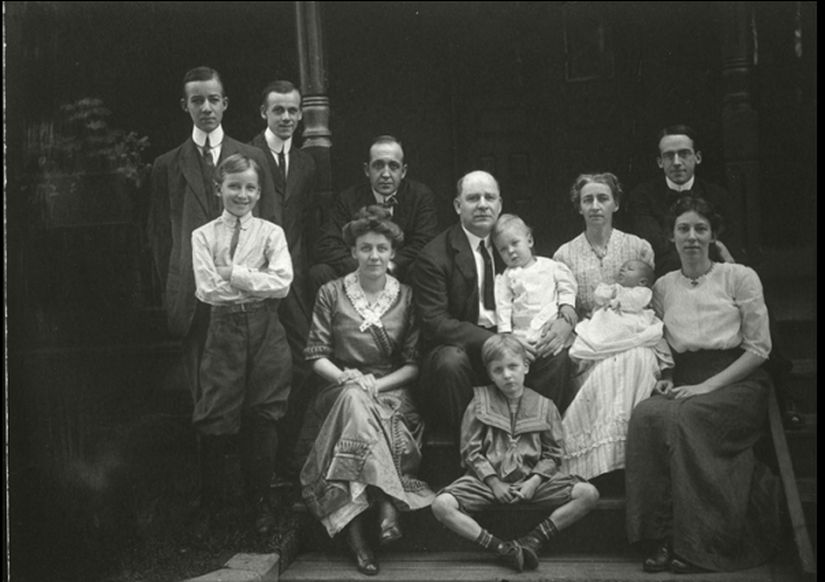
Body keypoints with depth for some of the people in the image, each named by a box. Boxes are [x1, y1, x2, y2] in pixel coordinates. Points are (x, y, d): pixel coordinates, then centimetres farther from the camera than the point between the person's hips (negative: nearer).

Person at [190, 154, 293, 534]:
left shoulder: (271, 233, 5)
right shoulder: (203, 236, 4)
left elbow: (282, 284, -8)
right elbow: (207, 290, -7)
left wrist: (235, 275, -11)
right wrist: (255, 280, -8)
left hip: (265, 330, 0)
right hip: (223, 328, 0)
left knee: (263, 417, 5)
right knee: (215, 418, 0)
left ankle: (260, 500, 20)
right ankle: (210, 501, 17)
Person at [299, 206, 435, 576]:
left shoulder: (406, 297, 8)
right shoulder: (331, 294, 8)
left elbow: (414, 364, 5)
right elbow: (316, 354, 3)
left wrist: (376, 384, -11)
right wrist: (345, 377, -15)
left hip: (390, 391, 0)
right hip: (341, 389, 0)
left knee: (357, 405, -33)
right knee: (353, 398, -35)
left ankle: (356, 531, -35)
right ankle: (388, 505, -37)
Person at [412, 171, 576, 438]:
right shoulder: (433, 256, -6)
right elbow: (434, 323, -15)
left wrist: (566, 319, -15)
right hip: (459, 348, -4)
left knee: (558, 356, -22)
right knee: (450, 362, -35)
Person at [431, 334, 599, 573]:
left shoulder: (543, 406, 6)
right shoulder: (480, 403, 3)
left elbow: (552, 453, 6)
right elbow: (471, 451, 2)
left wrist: (534, 481, -10)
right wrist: (494, 482, -10)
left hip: (532, 479, 1)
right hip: (489, 479, -1)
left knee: (588, 494, -21)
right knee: (441, 505, -27)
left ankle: (533, 539, -15)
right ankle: (498, 547, -21)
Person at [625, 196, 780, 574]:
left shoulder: (740, 277, 4)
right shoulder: (663, 287, 15)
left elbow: (759, 348, -2)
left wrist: (707, 385, -12)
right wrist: (664, 379, -3)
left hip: (738, 382, -3)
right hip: (685, 383, 3)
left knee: (685, 416, -34)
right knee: (645, 415, -30)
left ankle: (696, 544, -24)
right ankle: (662, 538, -25)